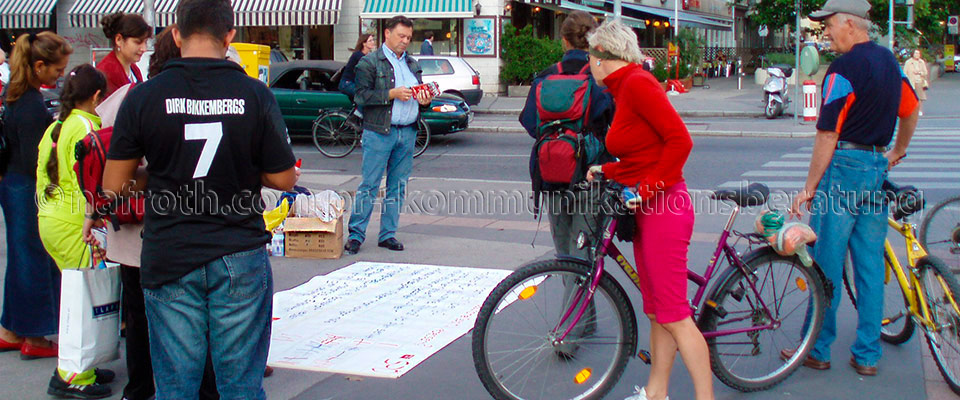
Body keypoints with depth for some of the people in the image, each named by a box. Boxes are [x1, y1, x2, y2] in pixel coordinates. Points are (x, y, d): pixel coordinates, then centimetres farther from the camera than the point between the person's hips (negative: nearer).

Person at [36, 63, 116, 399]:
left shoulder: (55, 126, 15)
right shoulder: (86, 127, -13)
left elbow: (43, 176, 19)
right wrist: (94, 225, -13)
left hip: (49, 220, 9)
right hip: (74, 225, -9)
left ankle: (80, 368, 23)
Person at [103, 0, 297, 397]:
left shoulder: (143, 97, -6)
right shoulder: (256, 95, -7)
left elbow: (114, 185, -2)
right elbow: (283, 179, -2)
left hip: (168, 257, 0)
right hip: (239, 257, 0)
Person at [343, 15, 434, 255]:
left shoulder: (412, 64, 19)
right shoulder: (369, 63, -1)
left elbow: (420, 94, 26)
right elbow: (362, 96, -11)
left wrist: (425, 101, 3)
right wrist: (392, 94, -17)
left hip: (407, 132, 6)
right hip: (379, 133, -6)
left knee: (398, 186, 8)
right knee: (369, 185, -5)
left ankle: (388, 234, 15)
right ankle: (356, 234, 1)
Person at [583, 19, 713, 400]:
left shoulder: (637, 83, -15)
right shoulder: (624, 89, 14)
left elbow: (679, 140, -21)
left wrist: (648, 187, -19)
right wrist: (606, 172, 9)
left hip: (663, 208, -10)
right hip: (646, 210, 10)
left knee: (673, 315, -6)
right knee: (656, 311, 15)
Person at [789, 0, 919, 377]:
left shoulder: (845, 67, -14)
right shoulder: (889, 60, 11)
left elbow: (827, 135, -15)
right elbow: (911, 109, 25)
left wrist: (809, 187, -10)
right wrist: (897, 152, 40)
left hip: (844, 166, -8)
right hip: (878, 168, 8)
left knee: (827, 265, 1)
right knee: (871, 265, 10)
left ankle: (818, 349, 10)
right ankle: (867, 355, 15)